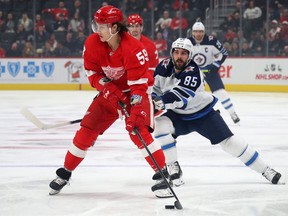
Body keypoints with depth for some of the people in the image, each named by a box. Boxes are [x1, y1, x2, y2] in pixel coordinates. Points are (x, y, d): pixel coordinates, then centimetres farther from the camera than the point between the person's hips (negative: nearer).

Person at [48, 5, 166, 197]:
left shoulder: (133, 48, -30)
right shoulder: (92, 43, -15)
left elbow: (139, 85, -30)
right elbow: (93, 73, -3)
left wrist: (135, 114, -37)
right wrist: (107, 88, -22)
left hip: (136, 92, -5)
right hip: (109, 92, 5)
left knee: (138, 132, -23)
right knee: (87, 130, 0)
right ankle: (65, 173, 14)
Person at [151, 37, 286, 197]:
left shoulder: (193, 72, -27)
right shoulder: (164, 67, -10)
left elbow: (182, 96, -41)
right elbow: (155, 88, 2)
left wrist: (162, 100, -54)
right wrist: (151, 103, -17)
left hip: (202, 113, -4)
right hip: (178, 115, 4)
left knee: (228, 141, -10)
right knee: (161, 124, -25)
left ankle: (265, 170, 1)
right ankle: (173, 168, -14)